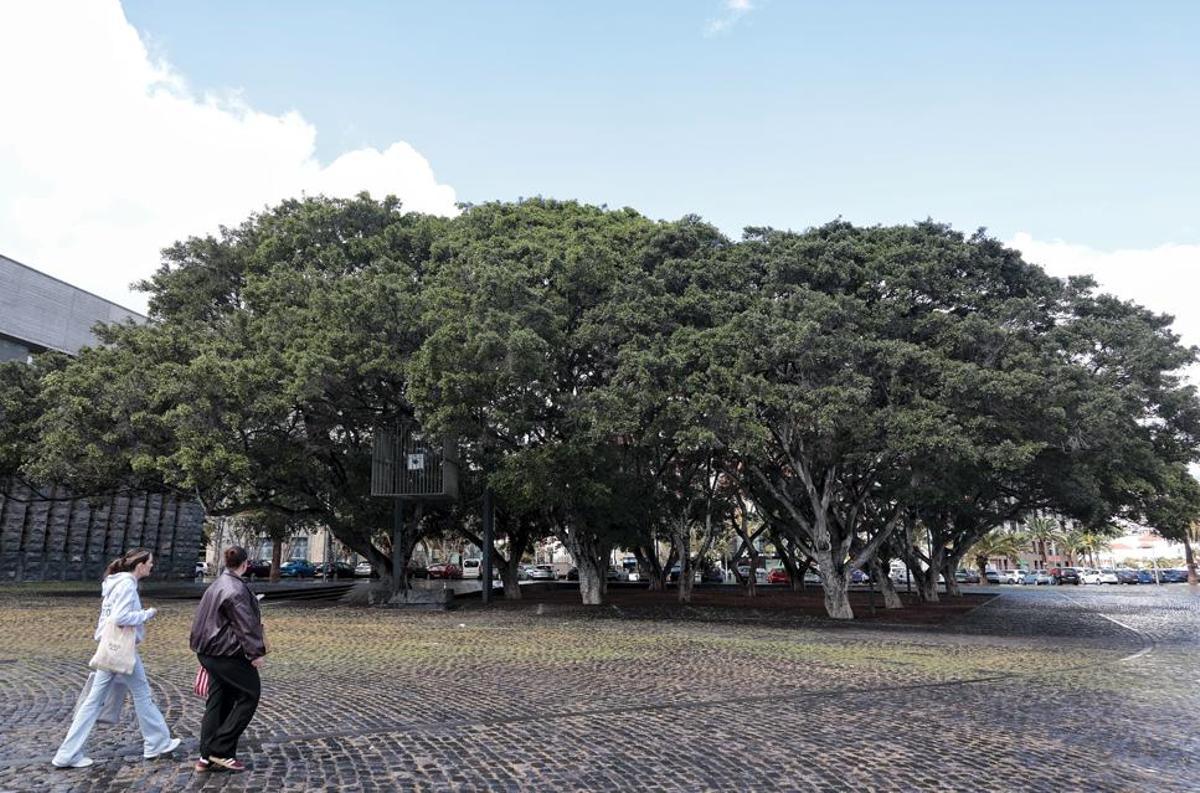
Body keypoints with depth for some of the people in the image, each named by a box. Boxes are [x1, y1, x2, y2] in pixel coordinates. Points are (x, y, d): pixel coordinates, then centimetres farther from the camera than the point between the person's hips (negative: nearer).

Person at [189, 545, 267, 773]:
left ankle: (207, 757, 17)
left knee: (217, 701, 13)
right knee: (249, 694, 1)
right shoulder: (235, 589, -19)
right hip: (229, 653, -10)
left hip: (210, 651, 10)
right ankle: (220, 750, 2)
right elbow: (245, 624, -21)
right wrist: (256, 652, -17)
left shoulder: (217, 584, 13)